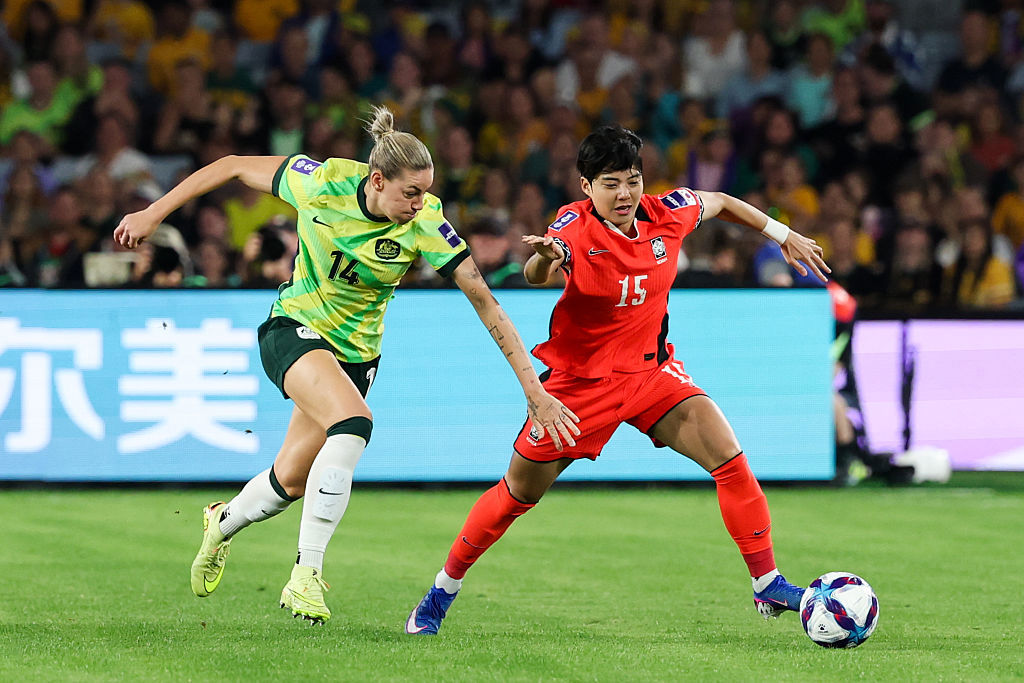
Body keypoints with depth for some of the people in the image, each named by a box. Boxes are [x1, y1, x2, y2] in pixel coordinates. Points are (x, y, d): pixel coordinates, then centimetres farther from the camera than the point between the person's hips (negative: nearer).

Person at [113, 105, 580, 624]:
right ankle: (306, 572, -28)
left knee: (292, 482, 7)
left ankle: (223, 523, 43)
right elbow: (232, 167, -8)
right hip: (294, 329, -3)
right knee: (353, 421, -32)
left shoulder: (425, 223, -20)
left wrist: (534, 390, -23)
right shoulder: (323, 182, -22)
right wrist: (153, 213, -5)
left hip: (356, 351, 3)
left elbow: (485, 303, -20)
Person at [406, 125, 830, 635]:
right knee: (519, 493, 5)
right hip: (581, 378, -3)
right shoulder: (576, 225, -22)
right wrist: (544, 258, -68)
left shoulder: (667, 214, -8)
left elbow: (718, 202, 15)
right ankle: (443, 591, 25)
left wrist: (785, 237, 21)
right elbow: (536, 274, -45)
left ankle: (768, 587, -4)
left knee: (730, 459, -14)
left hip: (651, 371, 3)